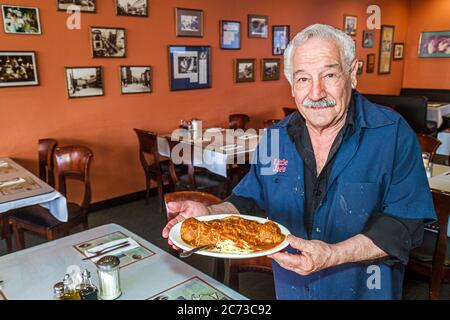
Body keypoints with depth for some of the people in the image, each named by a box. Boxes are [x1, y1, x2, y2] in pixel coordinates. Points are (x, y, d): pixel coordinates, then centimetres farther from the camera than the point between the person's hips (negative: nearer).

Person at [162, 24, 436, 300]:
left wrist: (332, 255, -33)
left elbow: (406, 222, -21)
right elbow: (251, 201, 1)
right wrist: (210, 214, -19)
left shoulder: (394, 134, -17)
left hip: (364, 290, -2)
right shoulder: (274, 137, -6)